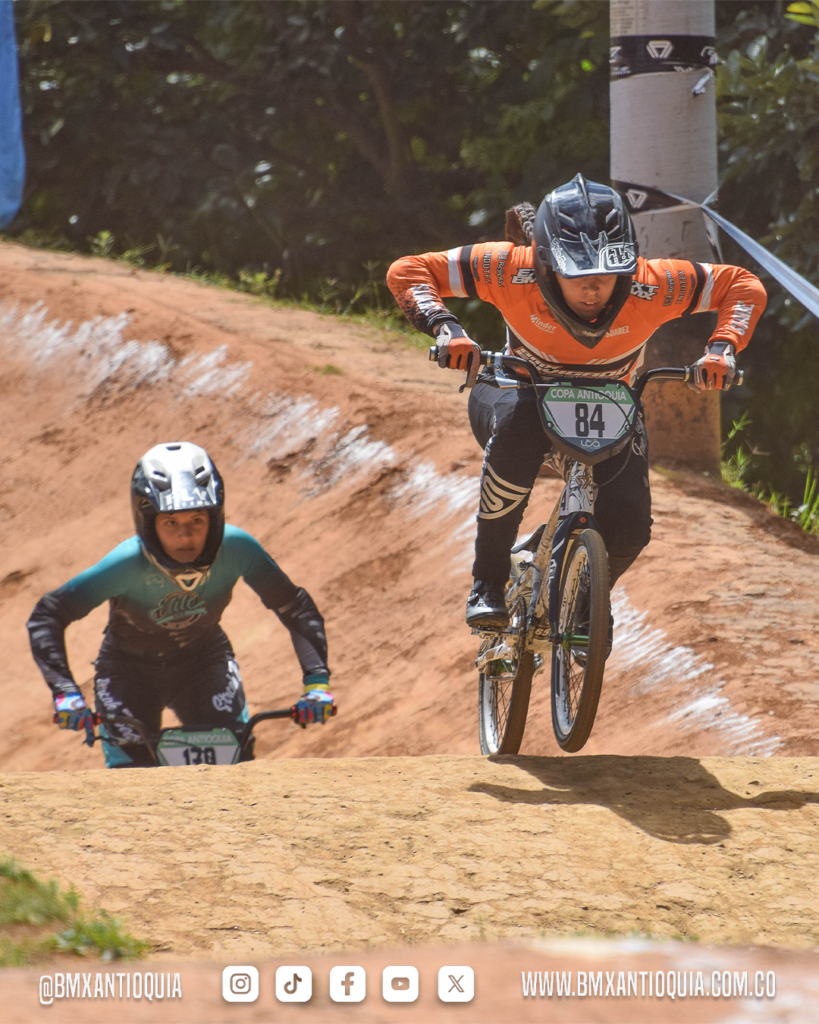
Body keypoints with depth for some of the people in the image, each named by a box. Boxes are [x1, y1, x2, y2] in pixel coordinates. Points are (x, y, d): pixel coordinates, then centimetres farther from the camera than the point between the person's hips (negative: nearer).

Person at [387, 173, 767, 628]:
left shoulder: (650, 285, -30)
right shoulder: (515, 270, -32)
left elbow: (744, 286, -17)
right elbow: (407, 272, -25)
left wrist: (722, 348, -34)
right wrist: (445, 326, -42)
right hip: (524, 394, -2)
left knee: (628, 526, -21)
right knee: (517, 432, -39)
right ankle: (489, 582, -22)